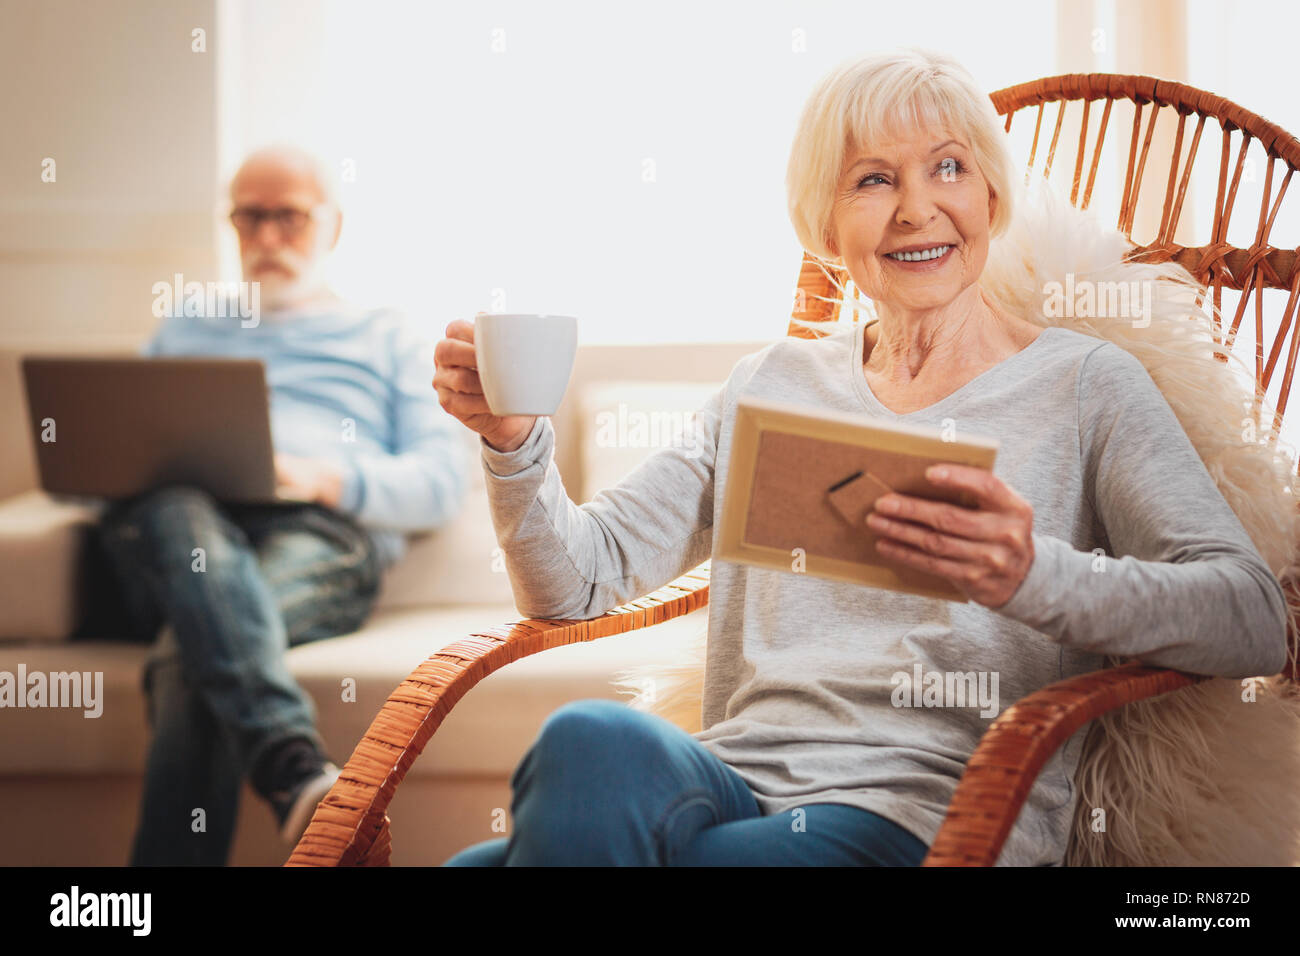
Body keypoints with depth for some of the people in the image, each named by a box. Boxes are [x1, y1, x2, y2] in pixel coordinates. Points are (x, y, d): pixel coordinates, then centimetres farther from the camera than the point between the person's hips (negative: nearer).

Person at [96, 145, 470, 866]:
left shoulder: (385, 337, 27)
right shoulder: (182, 333, 36)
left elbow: (443, 482, 13)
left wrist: (329, 478, -7)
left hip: (321, 532, -1)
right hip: (173, 523, 1)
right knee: (177, 512, -39)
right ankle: (293, 766, -57)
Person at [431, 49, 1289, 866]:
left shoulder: (1086, 386, 6)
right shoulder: (772, 384, 18)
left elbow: (1256, 622, -8)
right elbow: (579, 579, 13)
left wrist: (1034, 576, -25)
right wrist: (514, 441, -7)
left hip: (927, 817, -3)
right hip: (735, 786, 4)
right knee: (591, 740, -33)